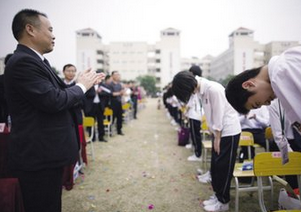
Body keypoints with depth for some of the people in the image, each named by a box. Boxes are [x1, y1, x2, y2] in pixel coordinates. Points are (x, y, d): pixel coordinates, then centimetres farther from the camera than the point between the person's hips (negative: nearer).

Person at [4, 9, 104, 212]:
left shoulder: (34, 61, 13)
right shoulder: (23, 62, -19)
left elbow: (58, 94, 16)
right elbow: (54, 101, -27)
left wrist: (85, 83, 10)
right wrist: (82, 85, -11)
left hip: (45, 153, 10)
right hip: (39, 156, -10)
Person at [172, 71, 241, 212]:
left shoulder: (213, 89, -25)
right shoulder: (201, 90, 1)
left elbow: (219, 115, -22)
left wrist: (217, 139, -15)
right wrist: (214, 136, 7)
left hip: (228, 131, -8)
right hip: (219, 131, 8)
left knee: (223, 167, 1)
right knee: (215, 166, 13)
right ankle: (217, 195, 28)